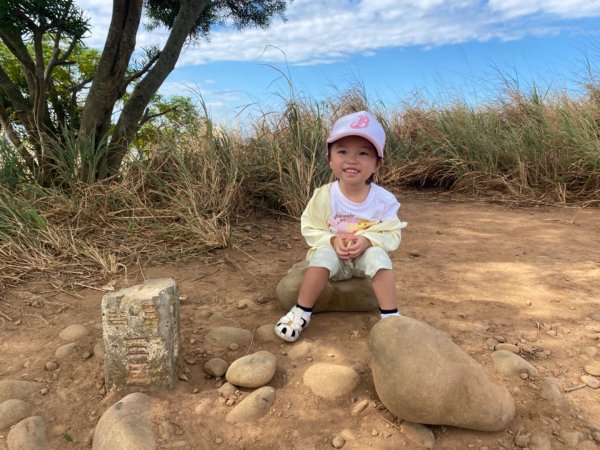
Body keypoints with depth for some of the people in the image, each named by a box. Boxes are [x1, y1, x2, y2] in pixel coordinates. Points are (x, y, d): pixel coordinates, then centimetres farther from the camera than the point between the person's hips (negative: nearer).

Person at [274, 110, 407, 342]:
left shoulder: (384, 199, -14)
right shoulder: (324, 195, -15)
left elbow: (392, 234, -9)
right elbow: (310, 229, -8)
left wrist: (368, 240, -28)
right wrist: (332, 240, -26)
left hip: (367, 254, 1)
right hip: (333, 253, 0)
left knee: (378, 257, -30)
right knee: (323, 255, -30)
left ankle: (390, 316, -18)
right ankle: (301, 312, -16)